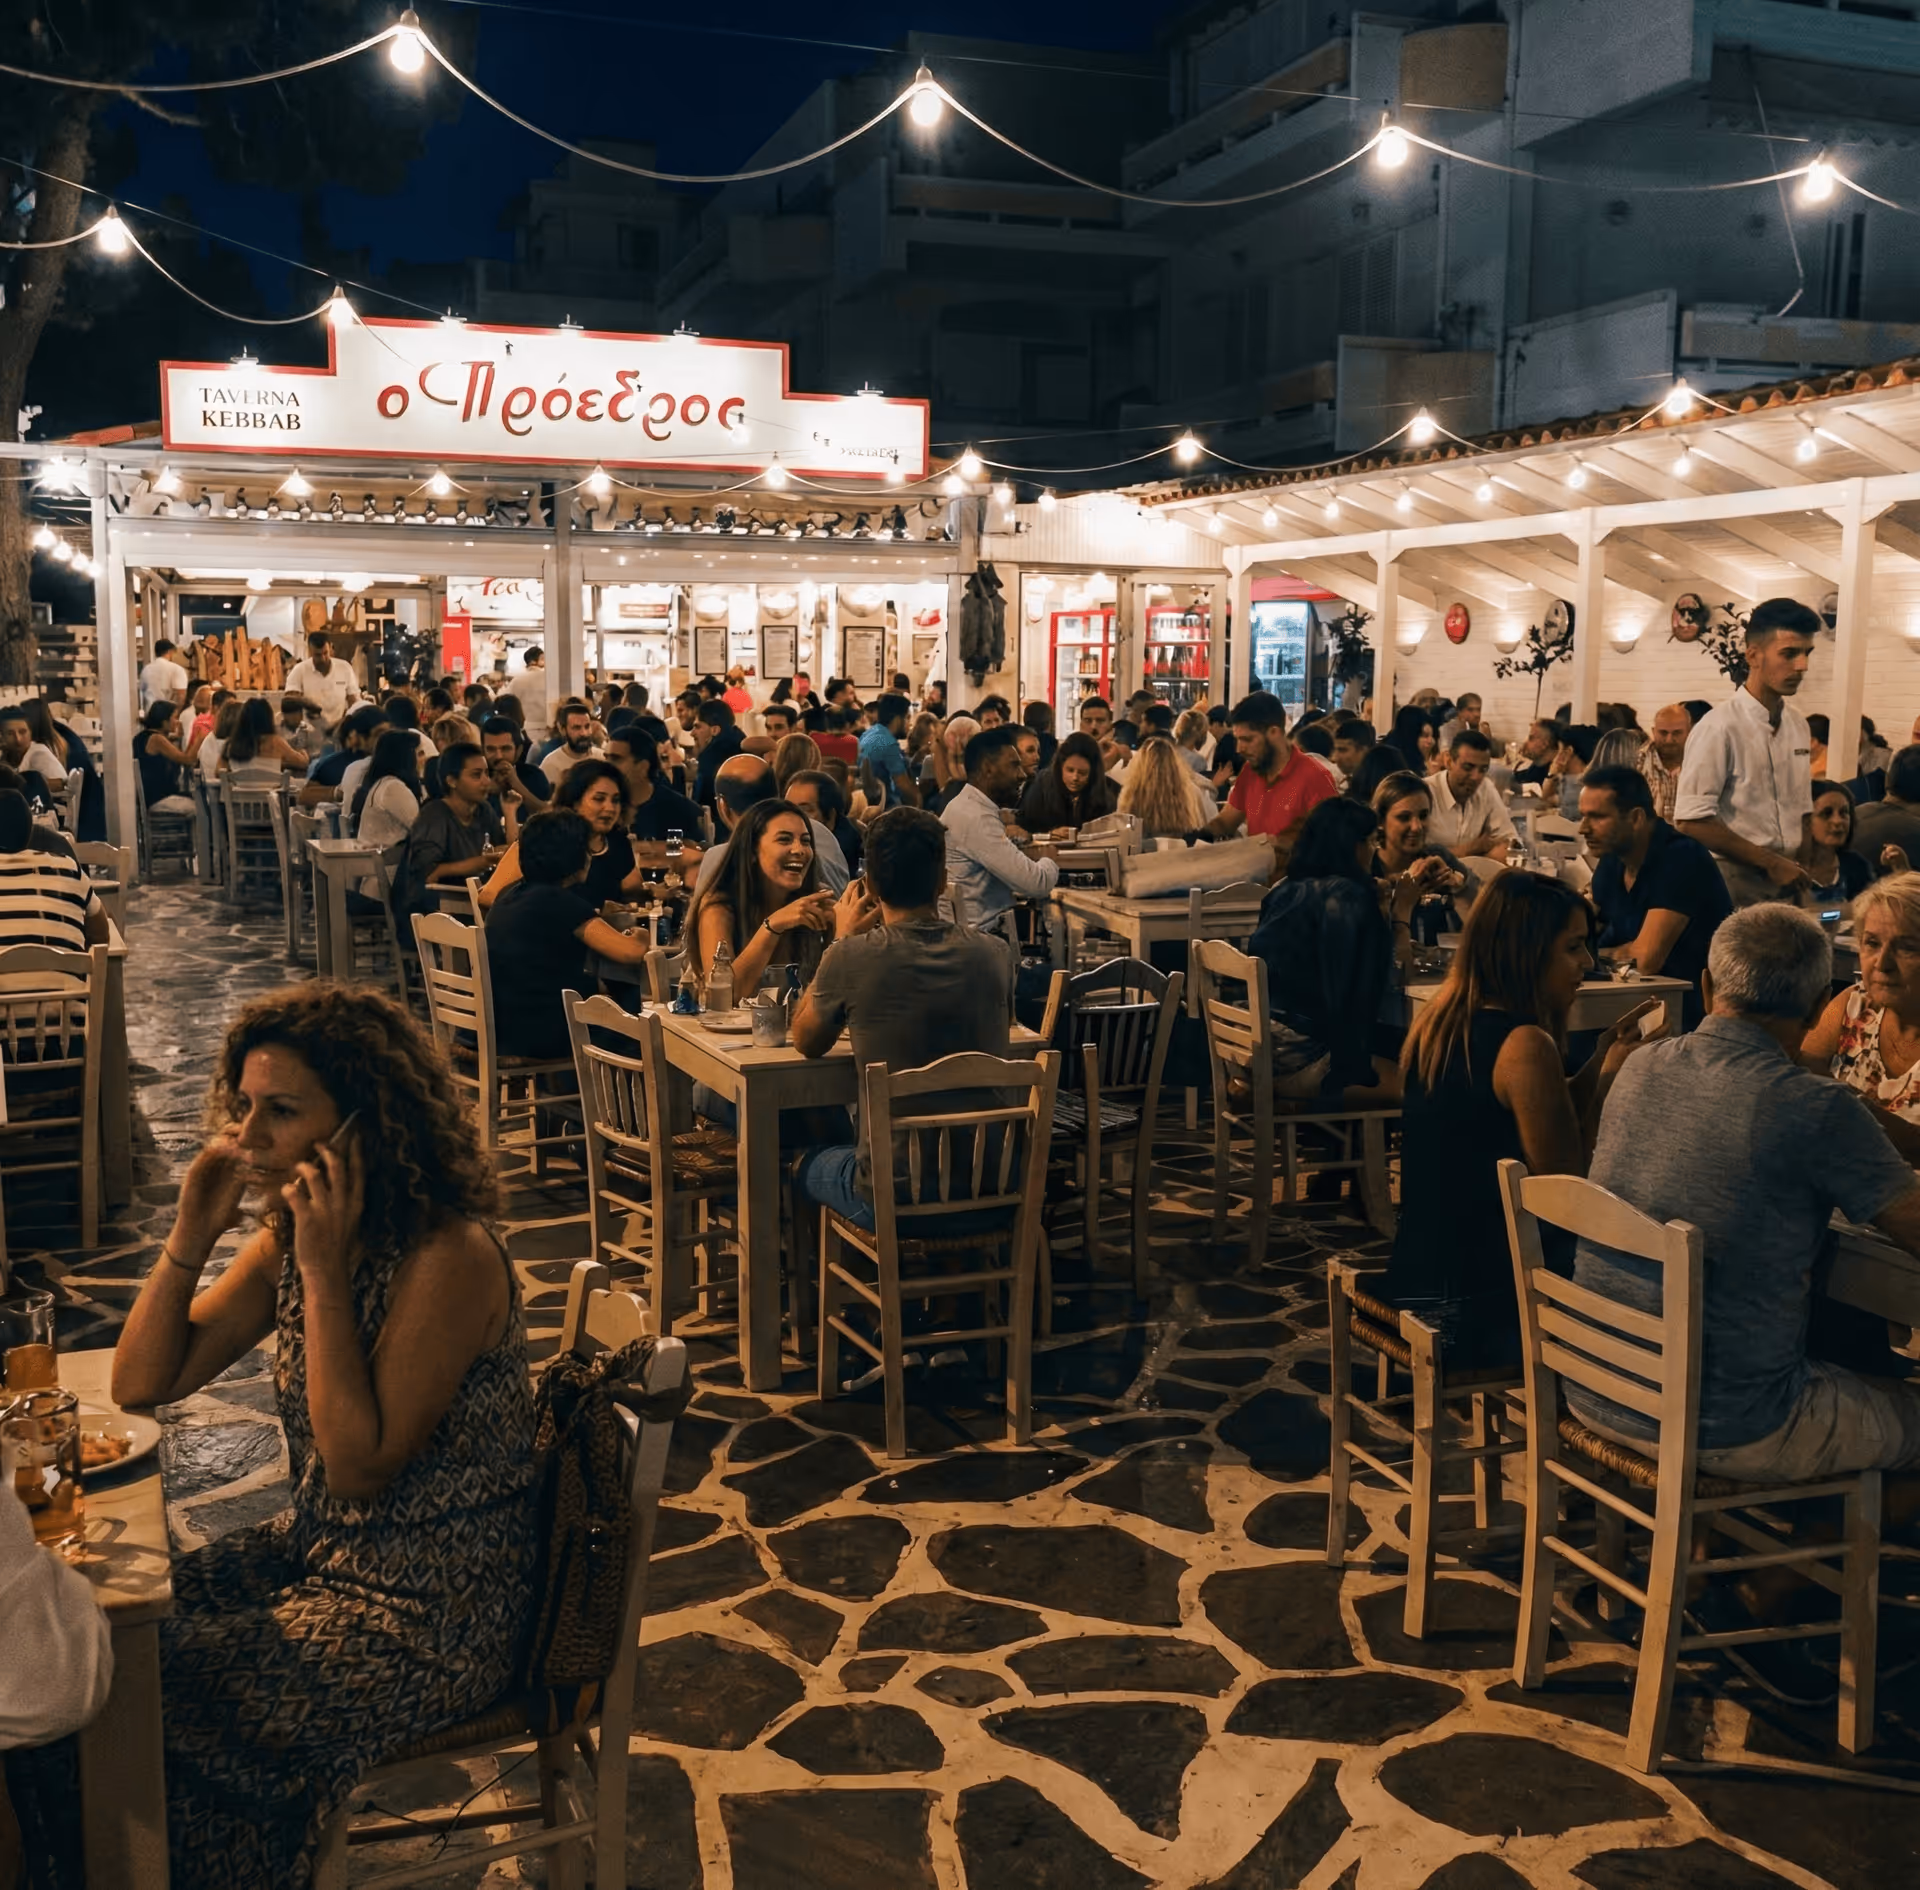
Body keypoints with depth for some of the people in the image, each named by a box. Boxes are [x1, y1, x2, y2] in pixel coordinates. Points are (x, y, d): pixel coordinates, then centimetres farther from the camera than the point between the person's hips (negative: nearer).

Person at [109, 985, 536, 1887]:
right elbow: (141, 1384, 3)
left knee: (164, 1694, -16)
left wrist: (324, 1270, -28)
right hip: (316, 1551, 8)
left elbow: (359, 1468, -25)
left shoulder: (449, 1257, -24)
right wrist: (191, 1235, -12)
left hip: (434, 1608, -8)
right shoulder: (285, 1234, 1)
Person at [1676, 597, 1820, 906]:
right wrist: (1770, 863, -14)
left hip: (1787, 888, 6)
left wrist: (1801, 876, 2)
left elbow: (1801, 812, 15)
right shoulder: (1720, 728, -13)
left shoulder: (1798, 725, 9)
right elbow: (1692, 821, -17)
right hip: (1736, 890, -6)